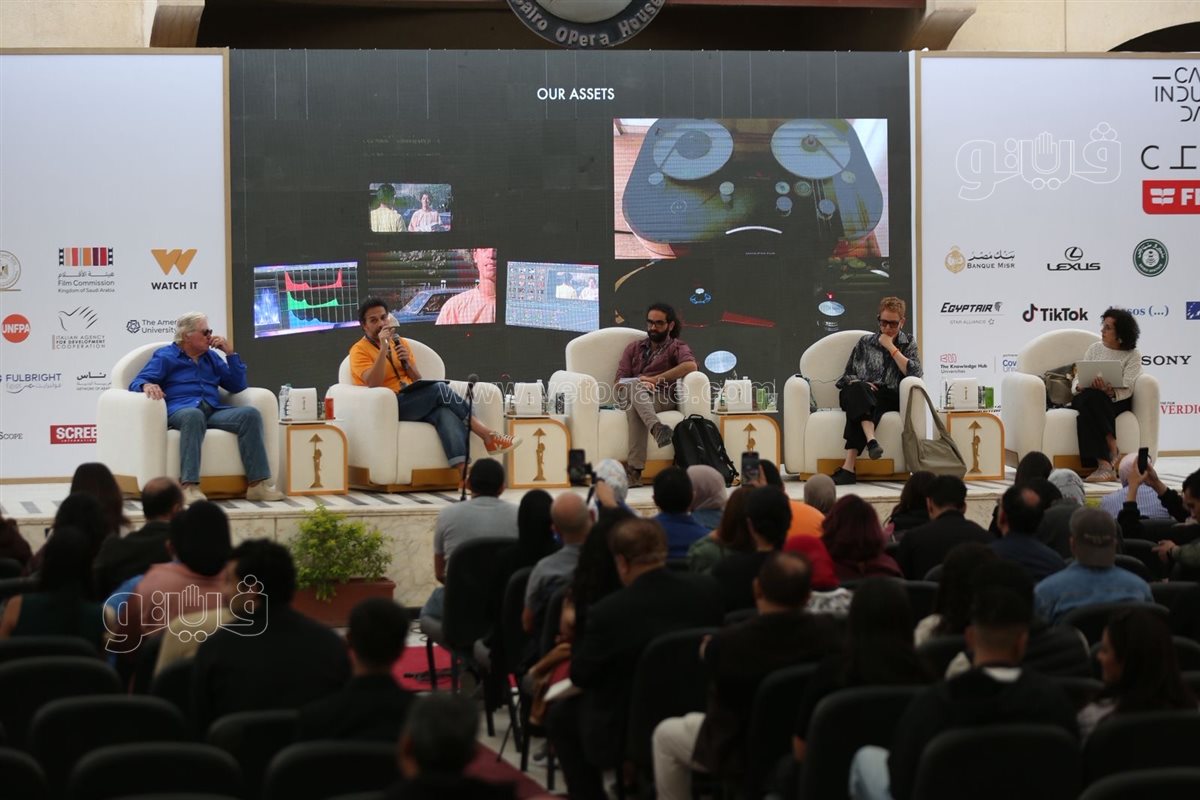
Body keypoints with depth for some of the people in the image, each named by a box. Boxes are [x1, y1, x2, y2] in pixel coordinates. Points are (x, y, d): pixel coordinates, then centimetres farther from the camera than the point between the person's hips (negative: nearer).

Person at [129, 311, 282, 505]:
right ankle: (190, 487, -52)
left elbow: (238, 386, 24)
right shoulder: (165, 356, 13)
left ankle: (257, 484, -29)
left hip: (213, 411, 5)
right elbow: (136, 383, 2)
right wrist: (147, 385, -23)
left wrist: (230, 353, 15)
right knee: (194, 415, -42)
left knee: (250, 414, -23)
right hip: (179, 411, -5)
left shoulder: (211, 358, 29)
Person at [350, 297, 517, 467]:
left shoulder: (400, 343, 20)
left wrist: (407, 362, -3)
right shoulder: (359, 351, 2)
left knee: (444, 412, -31)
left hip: (414, 404, 5)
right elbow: (373, 383, -16)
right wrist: (383, 348, -20)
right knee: (439, 389, -27)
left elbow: (418, 382, 16)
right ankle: (488, 436, -20)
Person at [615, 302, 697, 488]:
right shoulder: (634, 348, 29)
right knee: (634, 386, -38)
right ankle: (656, 427, -64)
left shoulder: (676, 347, 17)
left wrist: (655, 379, -11)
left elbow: (690, 366, -10)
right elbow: (619, 381, 16)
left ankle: (634, 470, -53)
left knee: (634, 409, -39)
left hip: (662, 398, -2)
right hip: (629, 395, 2)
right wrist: (639, 384, -9)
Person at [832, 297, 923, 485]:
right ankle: (871, 440, -58)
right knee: (858, 390, -38)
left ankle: (849, 465, -49)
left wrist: (891, 347, 1)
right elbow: (847, 375, 20)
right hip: (860, 395, 1)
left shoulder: (908, 344, 18)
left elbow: (915, 373, 0)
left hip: (890, 399, -1)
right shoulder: (865, 342, 21)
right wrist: (859, 384, -3)